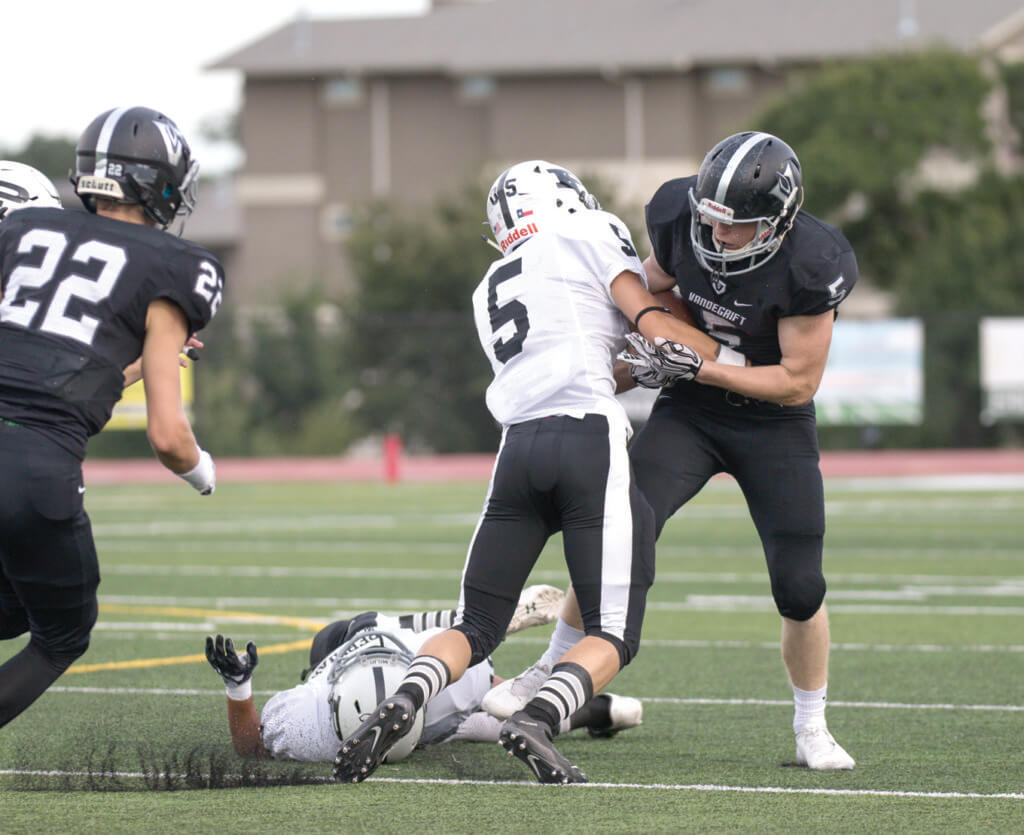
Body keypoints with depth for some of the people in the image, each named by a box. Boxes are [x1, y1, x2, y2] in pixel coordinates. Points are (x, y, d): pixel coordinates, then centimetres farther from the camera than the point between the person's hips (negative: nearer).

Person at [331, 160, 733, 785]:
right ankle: (539, 718, -29)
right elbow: (651, 324, 2)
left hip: (519, 447, 5)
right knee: (614, 634, -2)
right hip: (591, 443, -5)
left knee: (477, 626, 10)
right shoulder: (589, 236, 10)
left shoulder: (490, 292, 28)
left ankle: (403, 703, -19)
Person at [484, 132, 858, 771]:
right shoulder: (681, 219, -15)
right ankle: (553, 672, -2)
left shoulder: (809, 268, -27)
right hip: (690, 411, 2)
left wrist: (696, 367, -25)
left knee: (800, 586, -5)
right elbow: (654, 295, 7)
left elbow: (797, 383, -20)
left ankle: (812, 729, 16)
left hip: (774, 424, -2)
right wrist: (637, 368, -3)